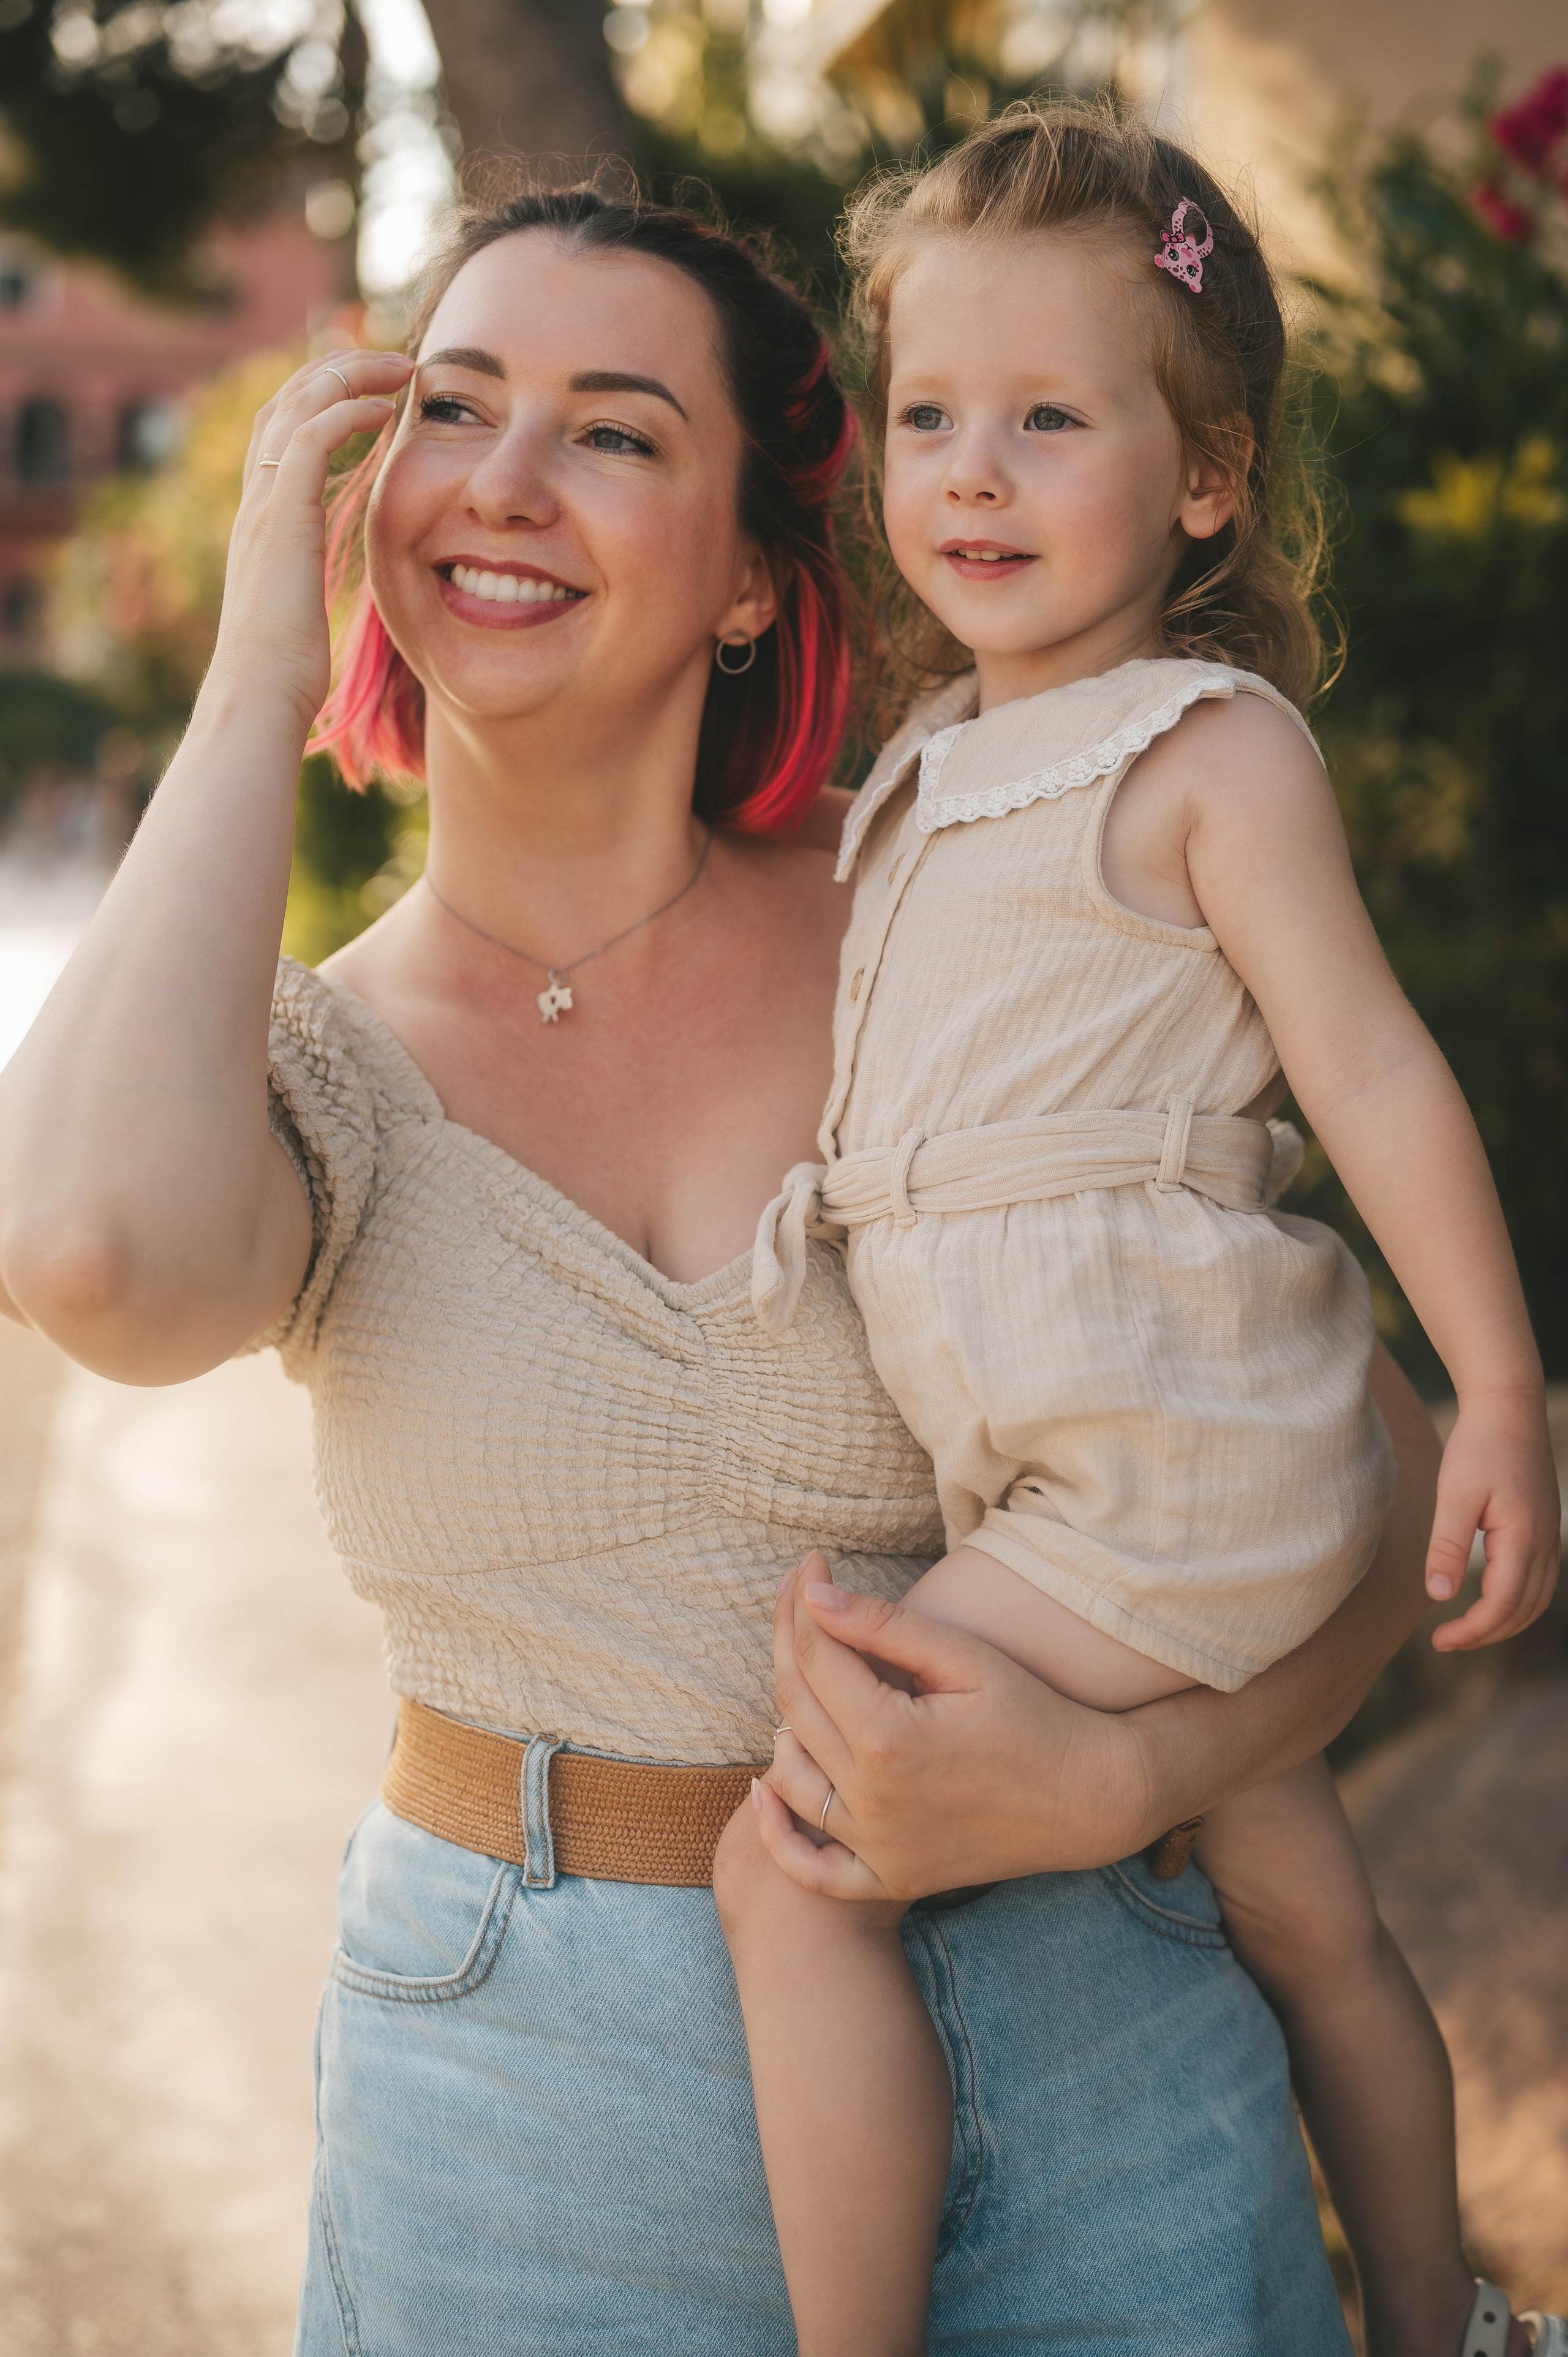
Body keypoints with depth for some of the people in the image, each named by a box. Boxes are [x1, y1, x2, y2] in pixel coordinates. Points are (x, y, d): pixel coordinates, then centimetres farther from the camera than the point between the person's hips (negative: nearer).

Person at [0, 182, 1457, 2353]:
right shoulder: (311, 1068, -6)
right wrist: (256, 690, -19)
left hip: (1056, 2048, 0)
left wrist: (1122, 1783, -21)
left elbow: (1399, 1486, -3)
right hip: (533, 2098, 1)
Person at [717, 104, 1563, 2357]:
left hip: (1172, 1458, -8)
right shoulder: (934, 760, 14)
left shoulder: (1212, 749, -9)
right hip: (1052, 1470, 8)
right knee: (1300, 1911, 22)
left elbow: (1375, 1068, -12)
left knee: (791, 1864, -12)